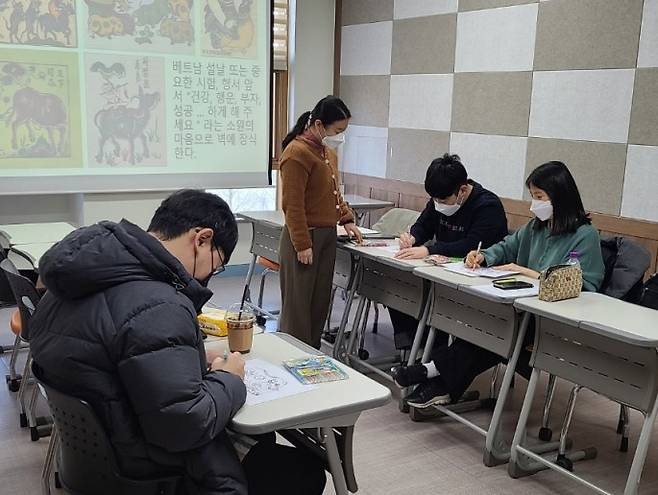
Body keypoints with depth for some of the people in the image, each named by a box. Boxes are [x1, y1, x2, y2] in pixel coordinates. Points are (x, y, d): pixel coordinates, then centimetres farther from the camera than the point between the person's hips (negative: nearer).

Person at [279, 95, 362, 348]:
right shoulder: (297, 153, -15)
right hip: (304, 237, -9)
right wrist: (303, 245, -19)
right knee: (298, 304, -1)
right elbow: (293, 205, -18)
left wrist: (347, 219, 14)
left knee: (320, 302, 13)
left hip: (327, 235, 9)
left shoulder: (328, 151, 14)